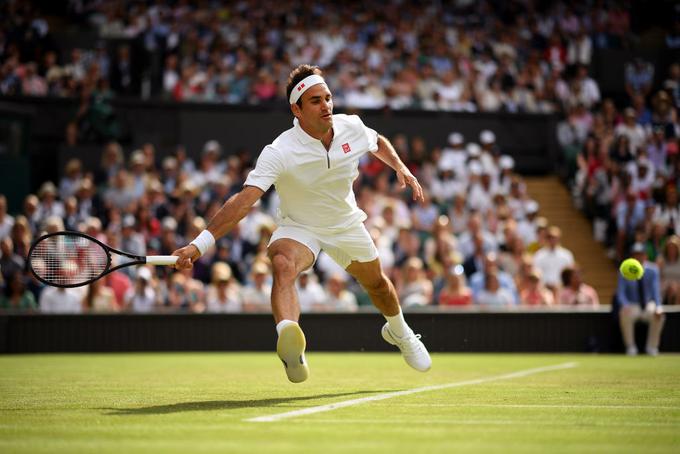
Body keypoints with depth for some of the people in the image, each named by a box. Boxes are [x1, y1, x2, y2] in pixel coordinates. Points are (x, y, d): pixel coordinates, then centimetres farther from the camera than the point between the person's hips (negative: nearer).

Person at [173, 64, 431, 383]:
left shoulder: (352, 127, -17)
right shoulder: (279, 153, -32)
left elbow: (379, 143, 10)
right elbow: (244, 200, -41)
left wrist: (401, 168, -7)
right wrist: (201, 243, -51)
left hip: (347, 225, 5)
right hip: (298, 228, -5)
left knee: (376, 283, 21)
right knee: (283, 264, -37)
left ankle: (399, 331, 56)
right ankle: (288, 338, -62)